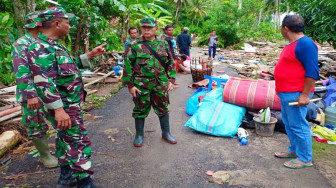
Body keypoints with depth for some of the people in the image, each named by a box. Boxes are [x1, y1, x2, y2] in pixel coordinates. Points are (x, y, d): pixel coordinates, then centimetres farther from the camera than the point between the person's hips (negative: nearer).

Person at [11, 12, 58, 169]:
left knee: (43, 125, 18)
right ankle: (45, 155, 17)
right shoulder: (21, 45, -15)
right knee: (37, 127, 5)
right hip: (32, 95, -8)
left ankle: (46, 151, 32)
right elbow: (22, 73, -23)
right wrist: (31, 95, -27)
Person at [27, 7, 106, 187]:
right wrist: (58, 109, -32)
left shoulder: (54, 45, 11)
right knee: (80, 142, -5)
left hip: (71, 104, 10)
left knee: (66, 139, 19)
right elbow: (43, 82, -28)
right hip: (64, 107, -10)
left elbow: (69, 65, 23)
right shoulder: (41, 48, -20)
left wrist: (90, 55, 18)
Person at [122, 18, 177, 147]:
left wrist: (171, 80, 5)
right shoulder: (135, 45, -4)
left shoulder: (163, 44, 6)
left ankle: (166, 133, 30)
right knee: (141, 109, 9)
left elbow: (170, 63, 11)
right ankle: (139, 135, 27)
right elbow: (128, 66, -4)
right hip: (141, 84, -2)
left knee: (163, 108, 13)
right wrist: (130, 85, -8)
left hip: (161, 84, 3)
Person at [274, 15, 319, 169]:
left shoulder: (305, 43, -17)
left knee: (298, 125, -2)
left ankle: (305, 159, 11)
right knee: (288, 123, 18)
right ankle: (294, 149, 32)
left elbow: (312, 72, -20)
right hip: (286, 93, 10)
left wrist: (305, 95, -22)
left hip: (296, 94, -10)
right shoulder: (293, 44, 14)